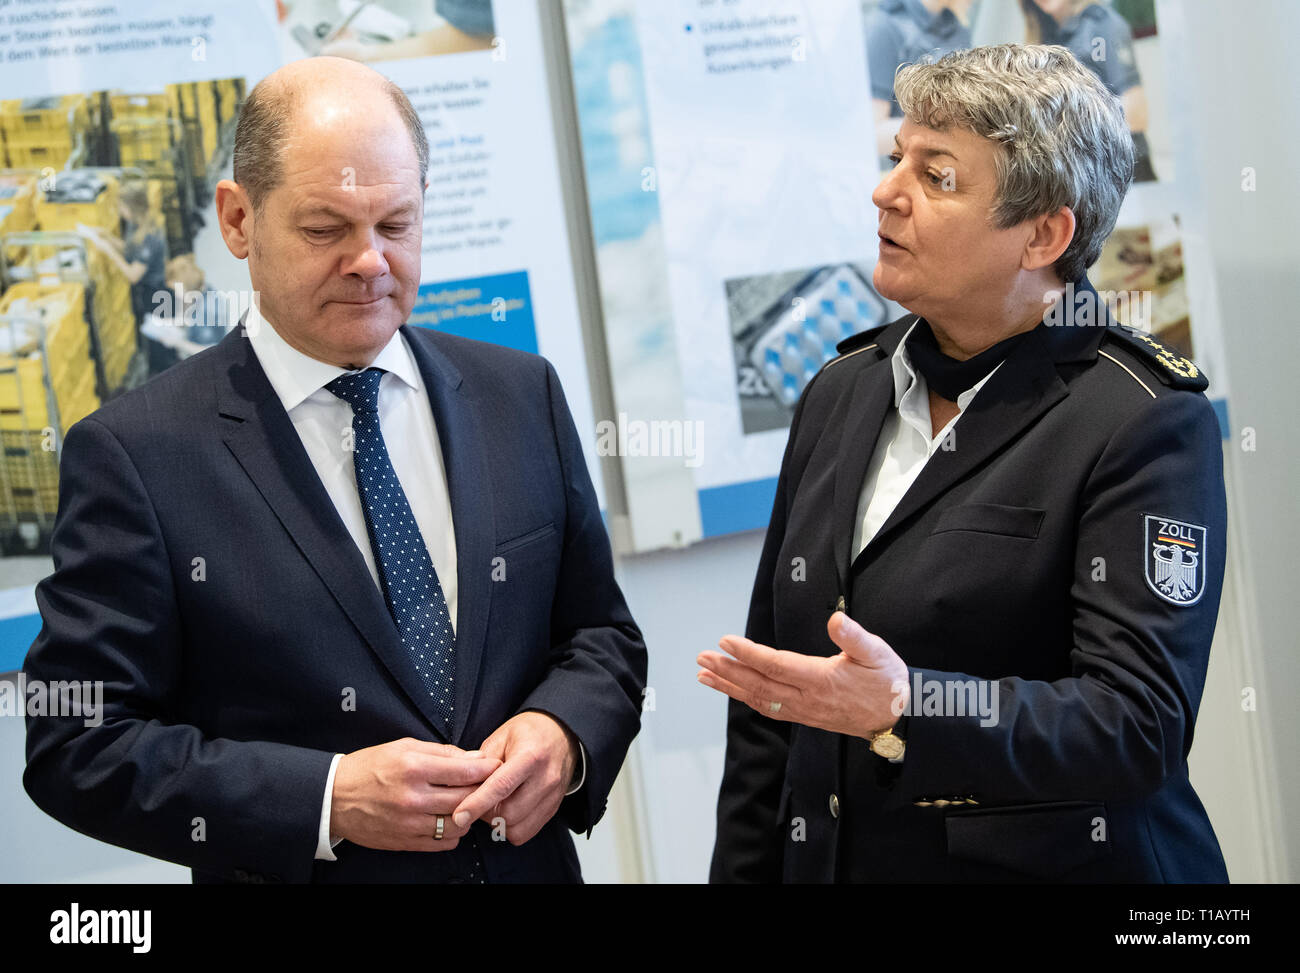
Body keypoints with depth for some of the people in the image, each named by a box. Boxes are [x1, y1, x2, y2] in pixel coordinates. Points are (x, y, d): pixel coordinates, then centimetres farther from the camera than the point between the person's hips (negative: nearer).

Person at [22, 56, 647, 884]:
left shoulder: (522, 396, -2)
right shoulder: (137, 456, -14)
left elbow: (603, 636, 4)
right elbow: (75, 745, -15)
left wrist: (562, 735, -16)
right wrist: (329, 800, -25)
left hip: (532, 862, 4)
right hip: (305, 868, -3)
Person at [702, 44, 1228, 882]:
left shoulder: (1149, 420, -14)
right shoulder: (842, 390, 5)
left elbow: (1142, 722, -21)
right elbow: (773, 707, 9)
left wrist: (904, 710, -34)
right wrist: (741, 873, 7)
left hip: (1061, 862, -5)